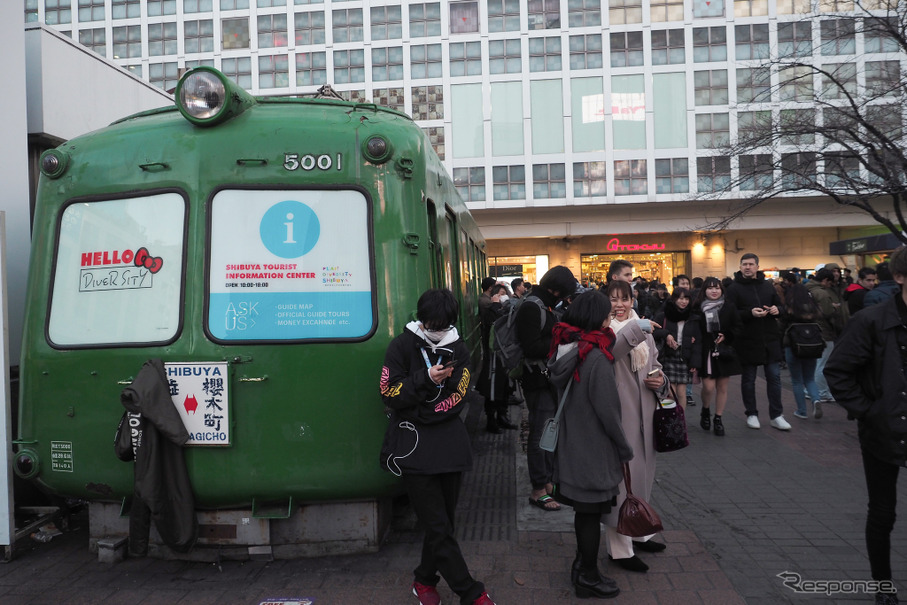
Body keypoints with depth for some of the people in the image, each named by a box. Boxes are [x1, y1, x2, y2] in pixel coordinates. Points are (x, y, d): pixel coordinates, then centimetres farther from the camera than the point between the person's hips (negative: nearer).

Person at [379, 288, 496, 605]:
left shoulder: (458, 349, 8)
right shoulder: (401, 347, -1)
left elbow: (458, 399, 4)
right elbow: (391, 397, -6)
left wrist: (422, 414, -10)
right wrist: (427, 379, -19)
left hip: (450, 444, 4)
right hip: (413, 446, -4)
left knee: (441, 522, 11)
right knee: (439, 527, -6)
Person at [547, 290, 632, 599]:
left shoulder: (567, 349, 0)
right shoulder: (597, 358, -25)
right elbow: (607, 411, -21)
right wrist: (625, 448, -6)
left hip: (572, 444, 8)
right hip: (594, 449, -8)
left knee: (584, 510, 22)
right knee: (591, 514, 7)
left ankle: (582, 565, 37)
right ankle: (588, 578, 21)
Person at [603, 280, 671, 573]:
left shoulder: (644, 329, 14)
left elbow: (655, 364, 22)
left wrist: (660, 380, 1)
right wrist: (634, 328, -36)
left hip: (643, 411, 8)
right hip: (617, 413, -8)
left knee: (642, 471, 18)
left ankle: (637, 532, 34)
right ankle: (620, 547, 4)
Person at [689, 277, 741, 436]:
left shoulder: (729, 309, 2)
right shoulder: (698, 309, -2)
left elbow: (737, 328, 8)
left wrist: (726, 336, -10)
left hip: (724, 352, 2)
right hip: (705, 353, -2)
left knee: (722, 387, 6)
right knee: (708, 386, -8)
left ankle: (718, 419, 21)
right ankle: (705, 410, 23)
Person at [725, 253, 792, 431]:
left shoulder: (767, 286, 9)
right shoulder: (734, 288, -4)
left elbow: (780, 306, 16)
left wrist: (777, 310, -7)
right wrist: (750, 313, -27)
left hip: (770, 340, 3)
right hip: (747, 341, -3)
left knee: (774, 377, 5)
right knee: (748, 379, 8)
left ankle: (776, 416, 13)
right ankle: (751, 414, 21)